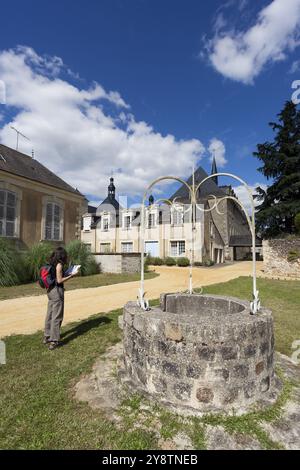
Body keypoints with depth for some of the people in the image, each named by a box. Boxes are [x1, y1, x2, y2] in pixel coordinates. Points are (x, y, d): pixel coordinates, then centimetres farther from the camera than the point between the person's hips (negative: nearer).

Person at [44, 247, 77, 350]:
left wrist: (66, 273, 14)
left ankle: (47, 337, 30)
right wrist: (71, 275, -9)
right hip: (57, 291, -9)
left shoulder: (51, 264, 10)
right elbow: (59, 280, -17)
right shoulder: (59, 265, -15)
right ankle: (53, 341, 6)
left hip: (51, 290, 9)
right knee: (57, 316, 0)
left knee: (50, 314, 18)